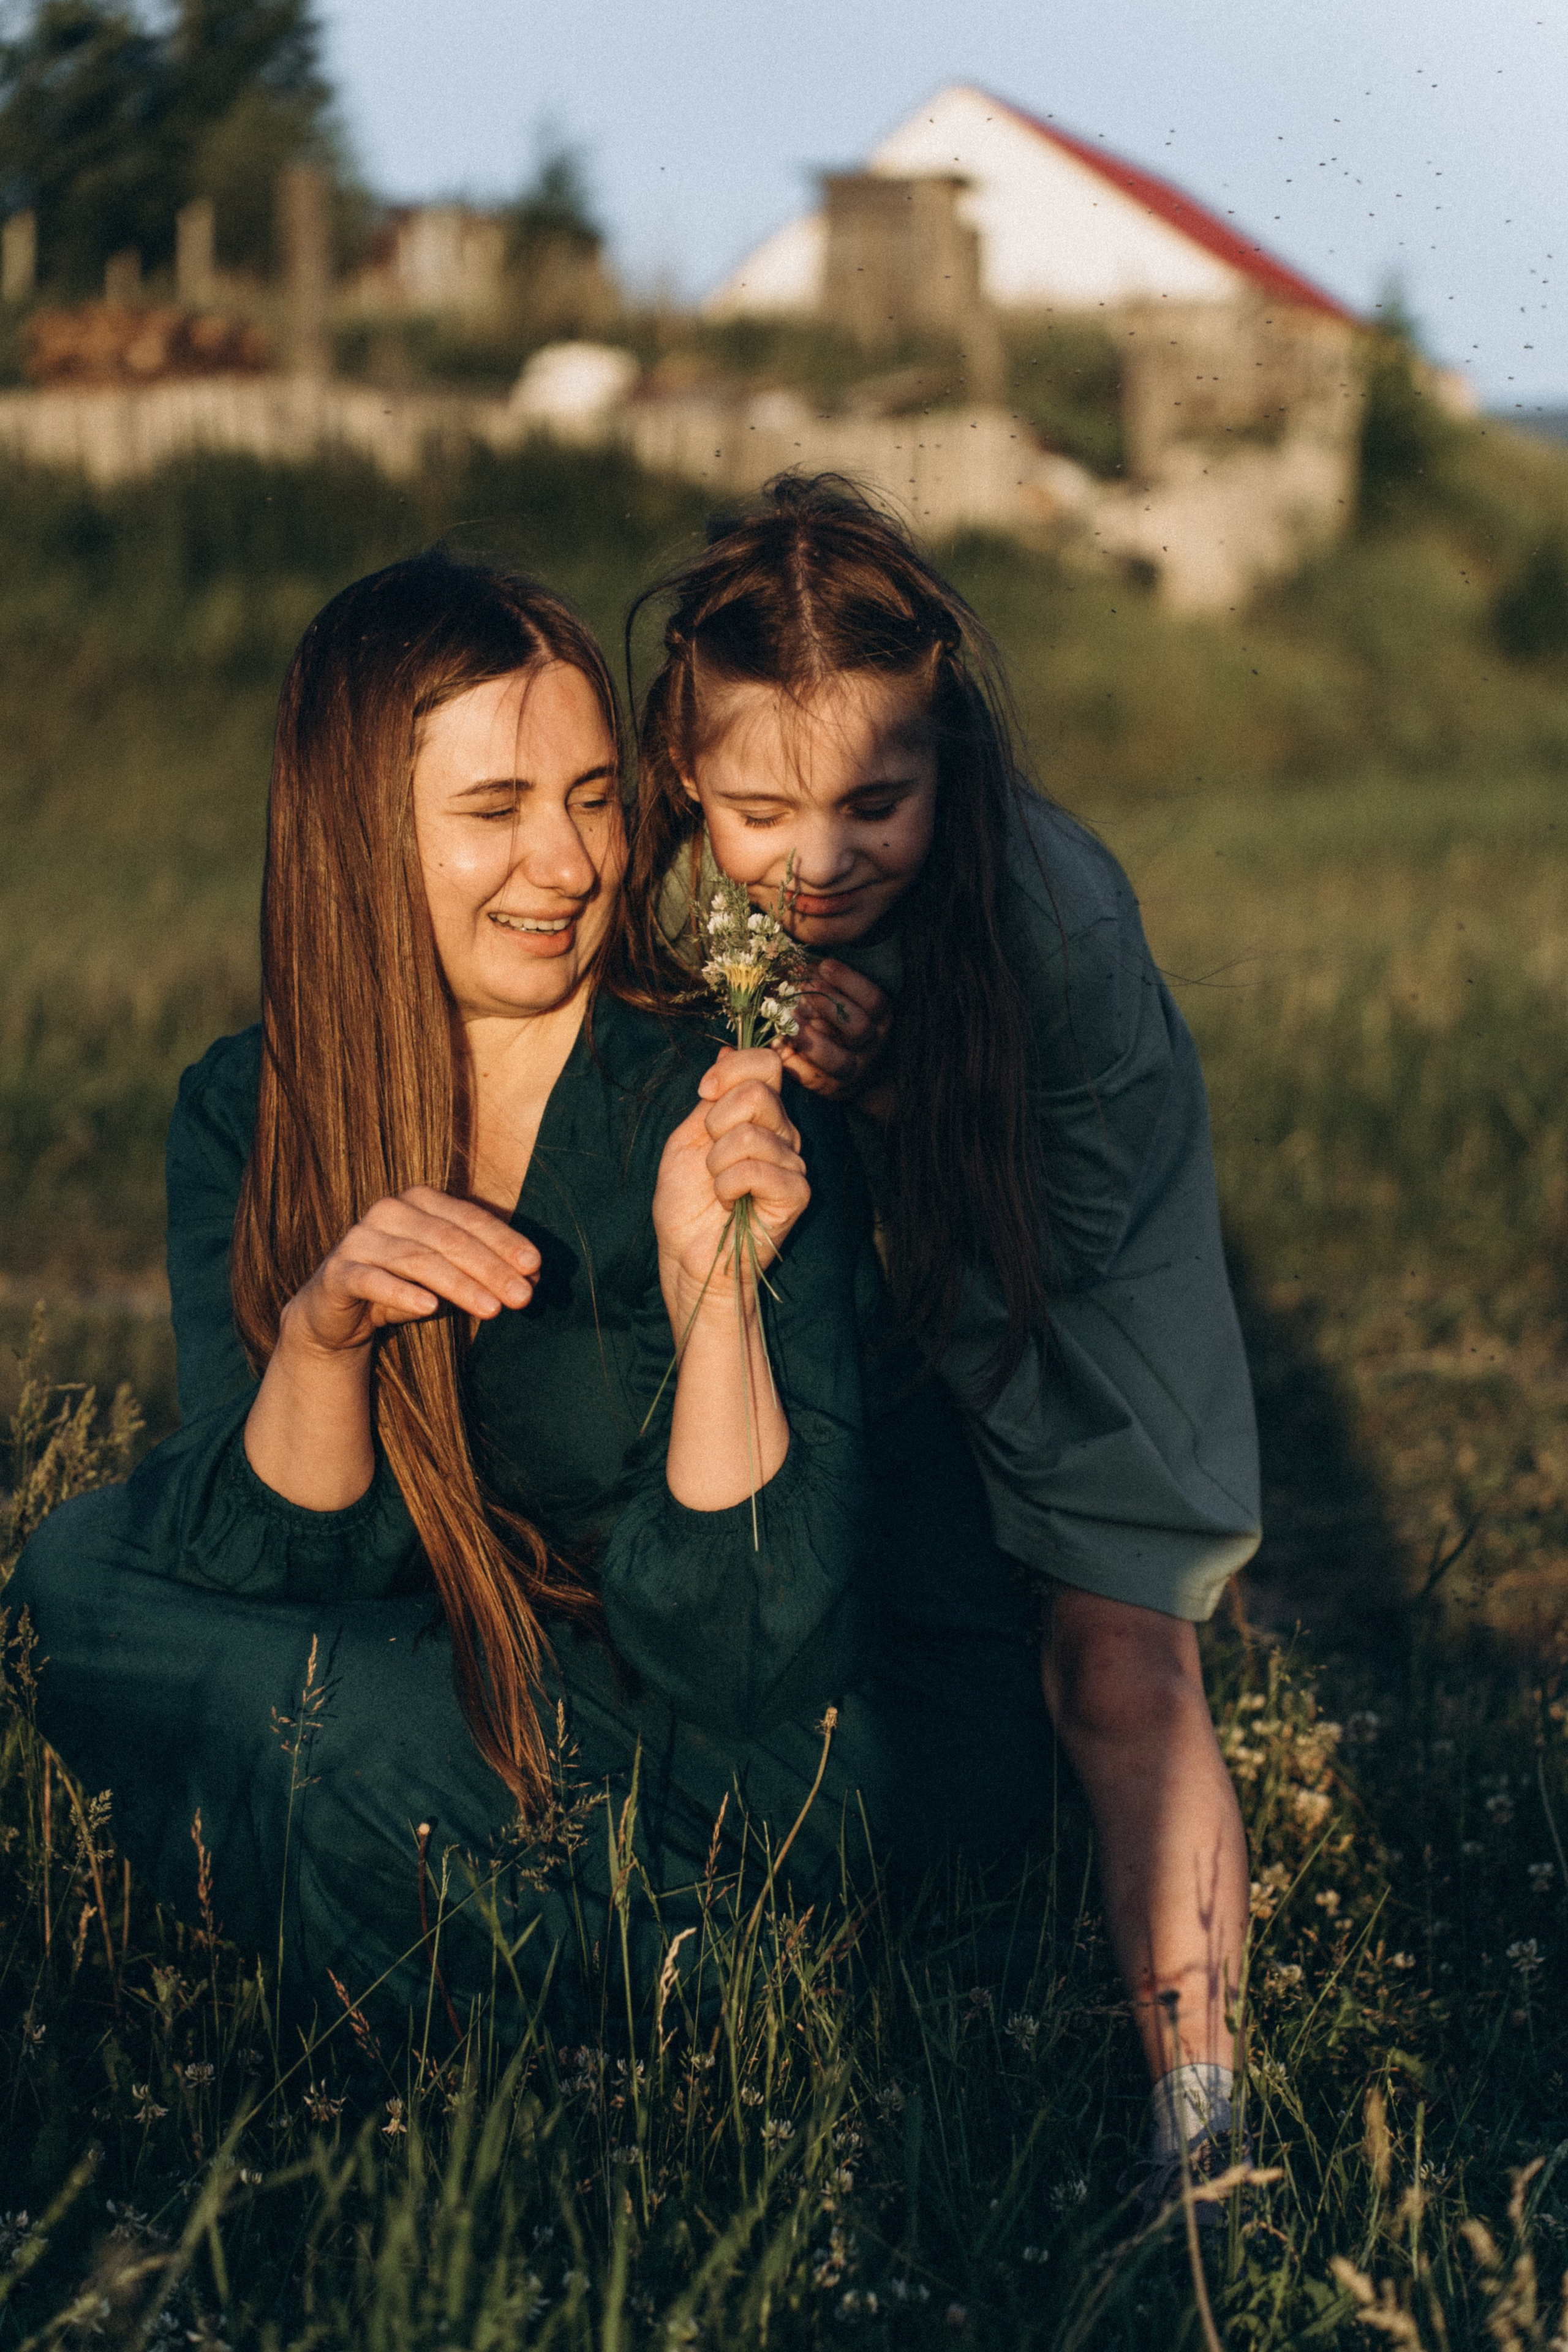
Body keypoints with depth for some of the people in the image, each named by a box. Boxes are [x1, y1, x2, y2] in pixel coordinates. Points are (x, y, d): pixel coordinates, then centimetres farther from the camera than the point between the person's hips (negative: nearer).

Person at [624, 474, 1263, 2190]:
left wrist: (887, 1092, -39)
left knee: (1114, 1672, -12)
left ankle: (1198, 2120, 0)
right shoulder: (664, 900, -26)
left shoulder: (1060, 917, -35)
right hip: (821, 1308, 3)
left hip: (1065, 1290, -3)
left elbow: (1067, 1229, -24)